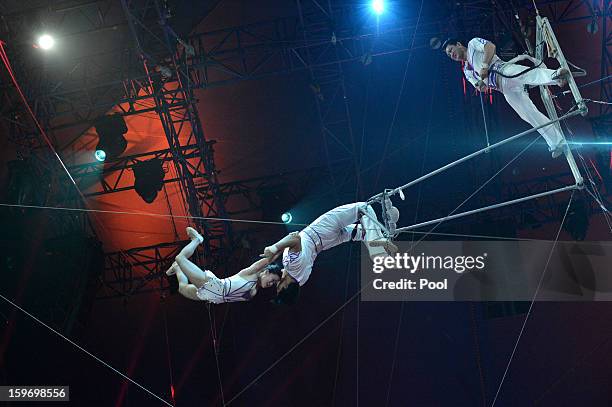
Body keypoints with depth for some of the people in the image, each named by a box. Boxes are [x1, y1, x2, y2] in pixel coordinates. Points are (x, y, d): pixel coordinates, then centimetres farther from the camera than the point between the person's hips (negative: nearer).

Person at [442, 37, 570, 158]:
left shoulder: (473, 43, 17)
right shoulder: (467, 71, 32)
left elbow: (490, 46, -2)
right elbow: (481, 87, 21)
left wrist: (484, 66, -14)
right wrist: (480, 85, -3)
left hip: (505, 71, -5)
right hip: (506, 90, 5)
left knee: (532, 75, -36)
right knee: (530, 116, -7)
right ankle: (558, 143, -9)